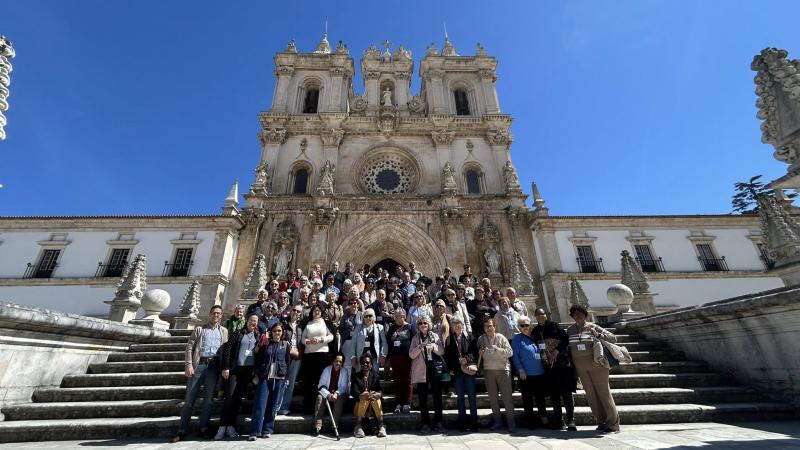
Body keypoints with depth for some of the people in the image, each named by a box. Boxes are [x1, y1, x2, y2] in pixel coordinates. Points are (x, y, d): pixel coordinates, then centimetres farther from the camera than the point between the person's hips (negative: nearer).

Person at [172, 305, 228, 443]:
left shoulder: (224, 331, 12)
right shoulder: (199, 329, 9)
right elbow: (189, 347, 2)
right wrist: (188, 365, -9)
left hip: (214, 366, 1)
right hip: (199, 365, -1)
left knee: (208, 399, 6)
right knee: (189, 398, 2)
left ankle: (204, 428, 17)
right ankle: (182, 430, 13)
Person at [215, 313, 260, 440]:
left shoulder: (259, 336, 9)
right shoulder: (238, 333, 3)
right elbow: (227, 349, -3)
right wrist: (225, 367, -10)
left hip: (249, 370, 2)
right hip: (235, 368, -2)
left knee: (238, 397, 5)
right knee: (229, 396, -7)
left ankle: (230, 425, 14)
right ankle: (222, 426, 4)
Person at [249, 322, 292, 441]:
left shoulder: (286, 345, 7)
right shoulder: (265, 344, 7)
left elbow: (288, 362, 7)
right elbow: (258, 360, 6)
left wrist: (286, 377, 0)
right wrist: (256, 375, -3)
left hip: (279, 378, 1)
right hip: (264, 377, 0)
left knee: (273, 405, 6)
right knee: (260, 404, -4)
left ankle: (267, 430, 16)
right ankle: (254, 432, 2)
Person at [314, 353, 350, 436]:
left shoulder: (345, 371, -7)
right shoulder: (327, 369, -5)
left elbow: (344, 386, -13)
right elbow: (321, 385, -10)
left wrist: (336, 394, -32)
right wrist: (328, 394, -28)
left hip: (340, 393, -1)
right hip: (327, 393, 2)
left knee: (339, 399, -32)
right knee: (320, 397, -27)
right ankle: (317, 426, -29)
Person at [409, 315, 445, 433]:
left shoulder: (435, 336, 8)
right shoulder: (415, 338, 6)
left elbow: (442, 351, 3)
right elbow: (411, 355, -2)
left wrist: (433, 346, -16)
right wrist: (419, 347, -19)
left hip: (435, 370, 0)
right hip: (421, 371, 0)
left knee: (437, 396, 3)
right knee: (422, 398, 3)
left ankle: (438, 422, 14)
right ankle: (426, 423, 14)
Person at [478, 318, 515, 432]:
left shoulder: (501, 338, 0)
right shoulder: (481, 339, 7)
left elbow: (510, 352, -5)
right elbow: (478, 354, 14)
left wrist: (498, 349, -19)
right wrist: (479, 353, -8)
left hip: (502, 370, -3)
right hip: (488, 371, 3)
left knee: (507, 396, -3)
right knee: (492, 397, 9)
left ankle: (511, 422, 8)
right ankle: (497, 421, 21)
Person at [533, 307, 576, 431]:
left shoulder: (553, 325, -1)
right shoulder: (535, 331, 10)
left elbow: (566, 339, -7)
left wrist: (556, 351, -14)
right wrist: (543, 356, -2)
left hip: (562, 362, -4)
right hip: (548, 365, 4)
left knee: (566, 393, -5)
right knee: (554, 394, 8)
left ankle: (571, 420, 2)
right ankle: (558, 421, 16)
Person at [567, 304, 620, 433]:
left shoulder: (593, 327, -3)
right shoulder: (570, 330, 8)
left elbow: (613, 338, -4)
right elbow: (568, 347, 17)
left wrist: (598, 335, -18)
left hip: (596, 364, -4)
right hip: (580, 367, 4)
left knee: (603, 391, -1)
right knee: (591, 394, 8)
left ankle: (613, 423, 9)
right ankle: (601, 423, 19)